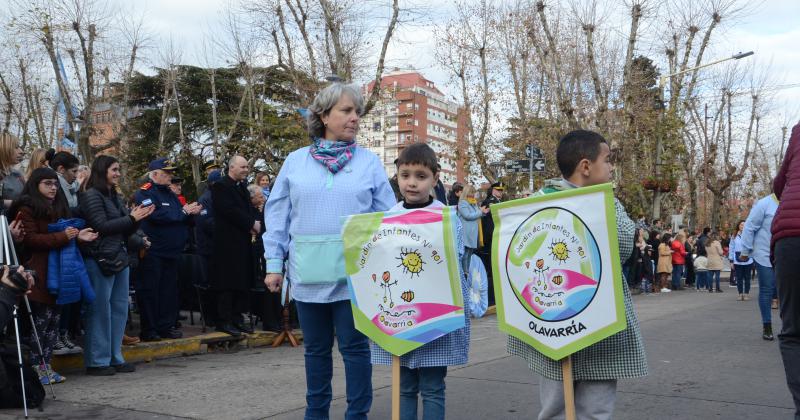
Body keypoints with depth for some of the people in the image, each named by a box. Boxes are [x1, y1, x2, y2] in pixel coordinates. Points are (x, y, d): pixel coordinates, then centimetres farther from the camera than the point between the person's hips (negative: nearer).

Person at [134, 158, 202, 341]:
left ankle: (167, 326, 18)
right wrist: (183, 212, -15)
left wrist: (191, 212, -4)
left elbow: (184, 220, 18)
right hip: (152, 252, -8)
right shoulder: (145, 193, -8)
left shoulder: (170, 194, 18)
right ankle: (149, 329, 3)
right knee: (150, 290, -3)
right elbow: (157, 216, -23)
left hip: (170, 251, 8)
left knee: (169, 290, 10)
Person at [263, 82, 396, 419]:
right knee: (316, 348, 13)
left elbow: (387, 217, 4)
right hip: (308, 271, 2)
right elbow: (277, 215, 8)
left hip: (353, 271, -2)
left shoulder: (370, 162, 5)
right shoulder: (296, 161, 7)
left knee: (354, 347, 3)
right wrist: (274, 263, 2)